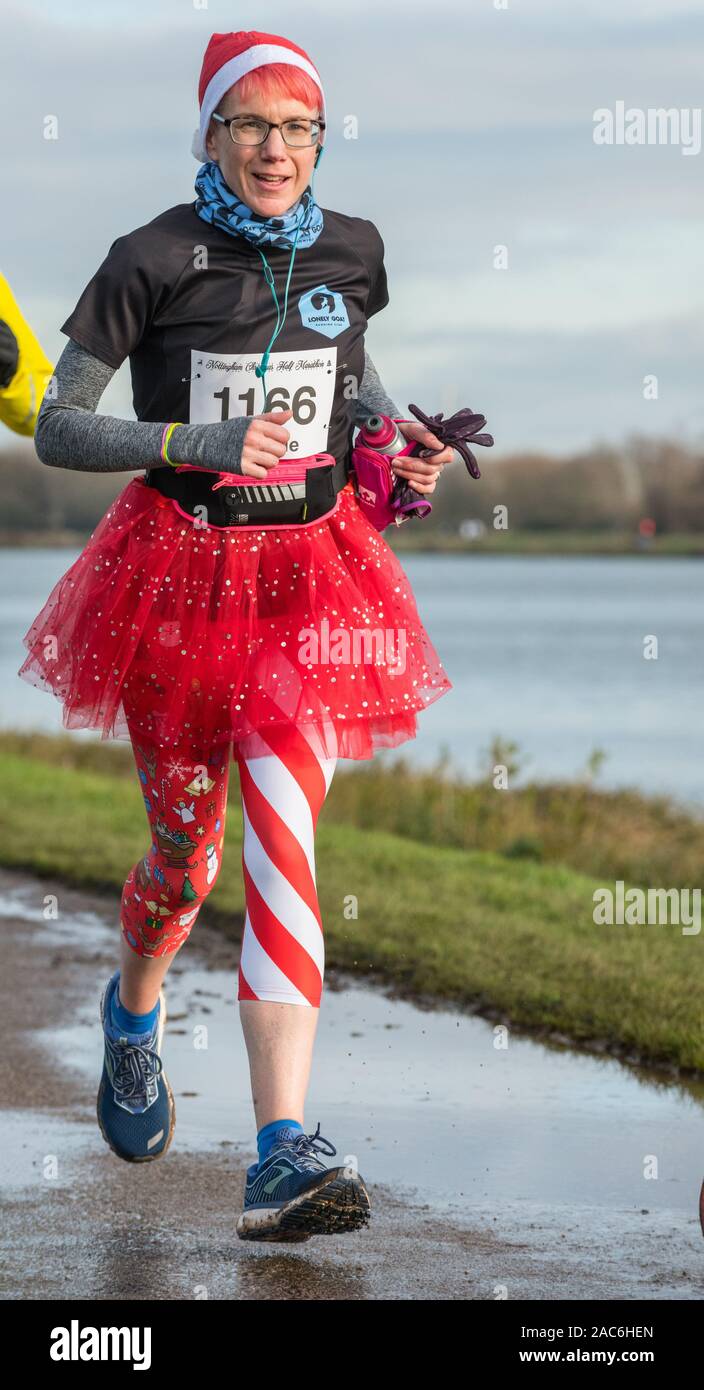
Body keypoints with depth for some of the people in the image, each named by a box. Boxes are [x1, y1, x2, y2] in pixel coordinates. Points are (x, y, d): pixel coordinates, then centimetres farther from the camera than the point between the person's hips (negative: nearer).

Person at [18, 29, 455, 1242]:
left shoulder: (348, 250, 2)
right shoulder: (154, 262, -9)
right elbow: (56, 430, -8)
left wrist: (397, 434, 4)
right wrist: (198, 442, -21)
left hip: (312, 572, 2)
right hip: (181, 573, -1)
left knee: (284, 845, -14)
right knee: (186, 854, 10)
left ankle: (284, 1159, -21)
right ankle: (134, 1009, 47)